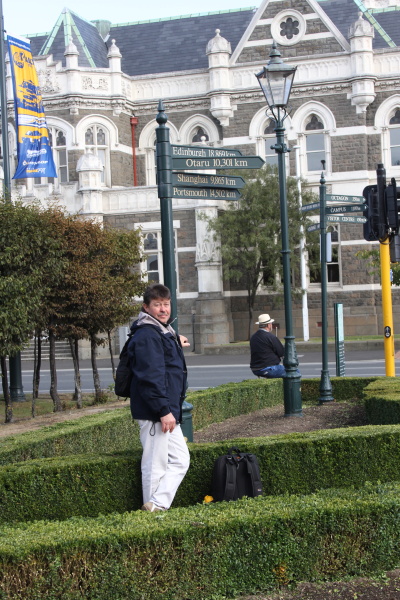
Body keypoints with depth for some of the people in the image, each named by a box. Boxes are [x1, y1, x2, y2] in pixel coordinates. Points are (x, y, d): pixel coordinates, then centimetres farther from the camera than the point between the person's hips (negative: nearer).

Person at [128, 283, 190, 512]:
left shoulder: (164, 332, 18)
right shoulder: (147, 335, -16)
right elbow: (150, 376, -23)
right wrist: (164, 411, -25)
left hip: (168, 412, 11)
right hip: (154, 413, -11)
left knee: (180, 460, 12)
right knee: (156, 465, -5)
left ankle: (158, 505, 11)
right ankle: (154, 511, 2)